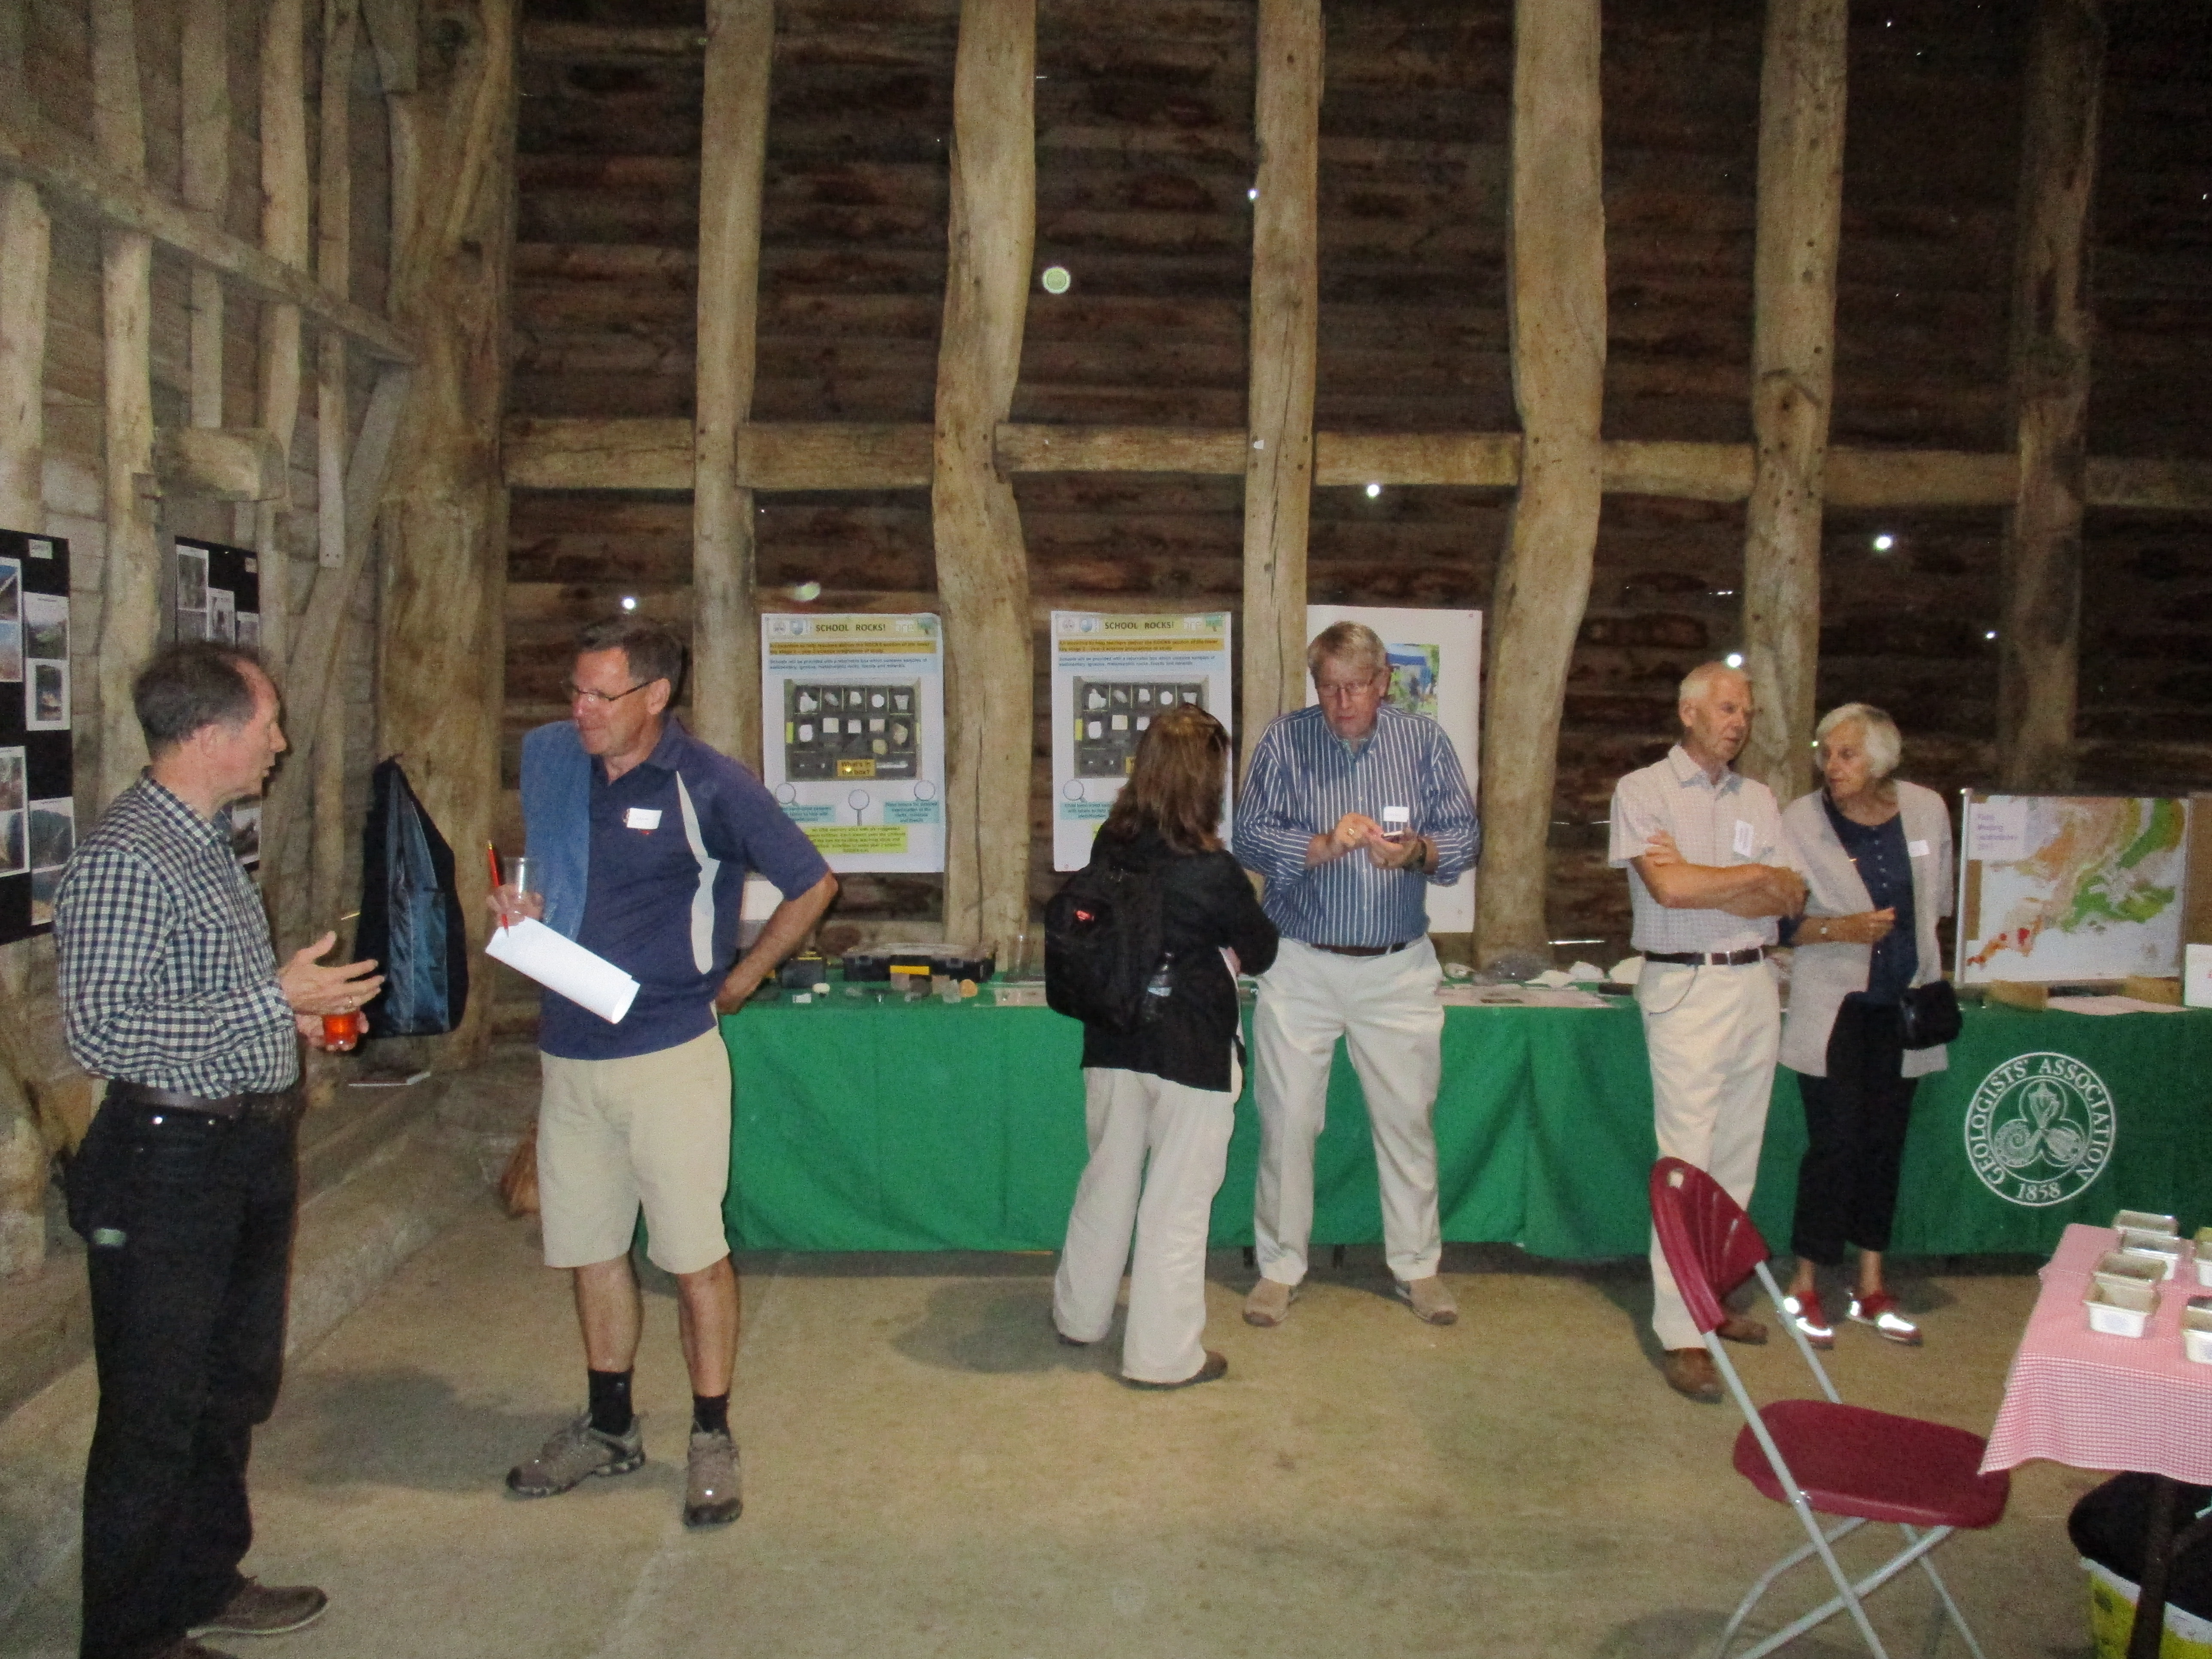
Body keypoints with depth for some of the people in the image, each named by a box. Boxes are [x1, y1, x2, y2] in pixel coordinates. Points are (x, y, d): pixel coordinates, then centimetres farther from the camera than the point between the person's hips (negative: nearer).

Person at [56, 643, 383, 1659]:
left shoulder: (206, 837, 10)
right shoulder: (125, 858, -21)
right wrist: (273, 1002, -24)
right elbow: (100, 1035, -26)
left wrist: (294, 1012, 8)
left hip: (249, 1151, 10)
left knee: (234, 1389, 22)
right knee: (155, 1418, 5)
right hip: (171, 1165, -10)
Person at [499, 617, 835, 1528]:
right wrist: (522, 907, 0)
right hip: (568, 1050, 6)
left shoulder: (709, 786, -11)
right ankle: (609, 1427, 33)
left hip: (670, 1052, -5)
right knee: (589, 1248, 15)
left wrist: (738, 979, -1)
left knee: (694, 1254, 2)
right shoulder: (549, 759, 5)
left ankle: (712, 1441, 17)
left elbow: (812, 884, -3)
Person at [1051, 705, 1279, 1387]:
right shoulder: (1212, 871, -19)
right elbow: (1260, 951, -5)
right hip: (1191, 1050, -5)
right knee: (1178, 1200, 5)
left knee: (1107, 1180, 20)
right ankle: (1165, 1353, 15)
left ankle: (1081, 1313, 35)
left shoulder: (1109, 846, -4)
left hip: (1113, 1042, 5)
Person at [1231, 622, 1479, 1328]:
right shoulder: (1285, 740, -2)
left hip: (1398, 966, 1)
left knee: (1407, 1117, 8)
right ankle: (1280, 1267, 18)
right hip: (1300, 964, -1)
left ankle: (1417, 1265, 24)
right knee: (1287, 1119, 4)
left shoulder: (1424, 742, 3)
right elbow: (1251, 838, -8)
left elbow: (1465, 839, 0)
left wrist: (1414, 852, -21)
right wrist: (1324, 845, -23)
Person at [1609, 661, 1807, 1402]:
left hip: (1754, 982, 6)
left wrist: (1701, 882, -10)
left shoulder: (1758, 798, 14)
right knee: (1688, 1159, -8)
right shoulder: (1643, 790, -1)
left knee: (1738, 1157, 9)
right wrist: (1755, 876, -2)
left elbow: (1788, 902, 4)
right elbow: (1669, 887, -15)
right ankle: (1681, 1333, -6)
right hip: (1684, 986, -6)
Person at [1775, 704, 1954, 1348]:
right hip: (1835, 1006, -4)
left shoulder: (1927, 810, 0)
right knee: (1836, 1144, -6)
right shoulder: (1801, 821, -11)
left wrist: (1929, 981, 14)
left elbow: (1938, 902, 14)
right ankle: (1804, 1287, 9)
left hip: (1904, 1006, 4)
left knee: (1885, 1142, 10)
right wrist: (1841, 929, -22)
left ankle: (1871, 1288, 22)